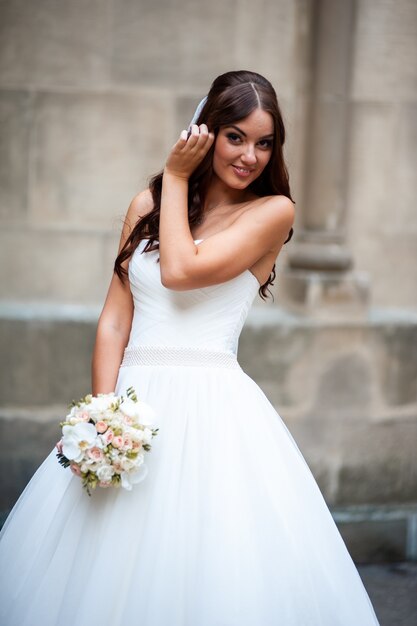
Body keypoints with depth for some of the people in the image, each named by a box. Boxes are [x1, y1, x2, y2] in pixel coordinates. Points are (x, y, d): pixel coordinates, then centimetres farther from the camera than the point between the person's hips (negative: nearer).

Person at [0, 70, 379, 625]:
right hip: (135, 398, 4)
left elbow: (181, 270, -13)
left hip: (211, 406, -3)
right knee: (107, 563, 5)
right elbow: (114, 320, 6)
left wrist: (176, 177, 0)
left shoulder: (273, 210, 1)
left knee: (210, 555, -6)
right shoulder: (148, 205, 12)